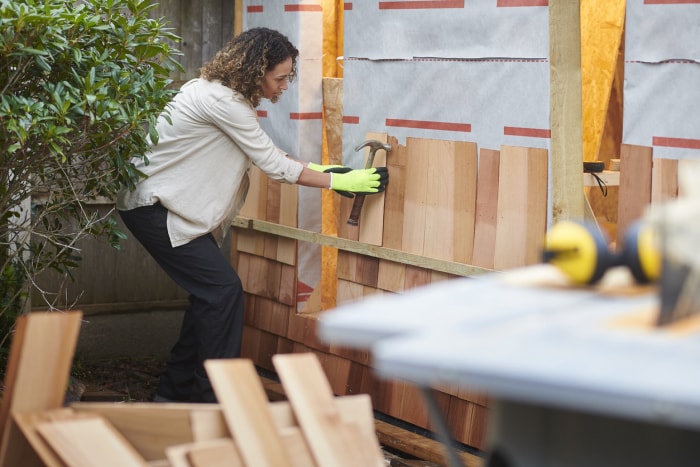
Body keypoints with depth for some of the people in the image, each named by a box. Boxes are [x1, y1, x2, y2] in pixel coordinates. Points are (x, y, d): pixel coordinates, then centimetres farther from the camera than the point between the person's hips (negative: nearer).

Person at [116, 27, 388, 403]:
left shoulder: (222, 93, 8)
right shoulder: (221, 101, -23)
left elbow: (265, 155, 15)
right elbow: (274, 166, -19)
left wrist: (320, 170, 4)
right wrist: (340, 182, -13)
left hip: (166, 202, 10)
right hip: (152, 206, -10)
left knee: (210, 293, 9)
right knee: (222, 290, -11)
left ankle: (176, 391, 19)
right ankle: (217, 397, -4)